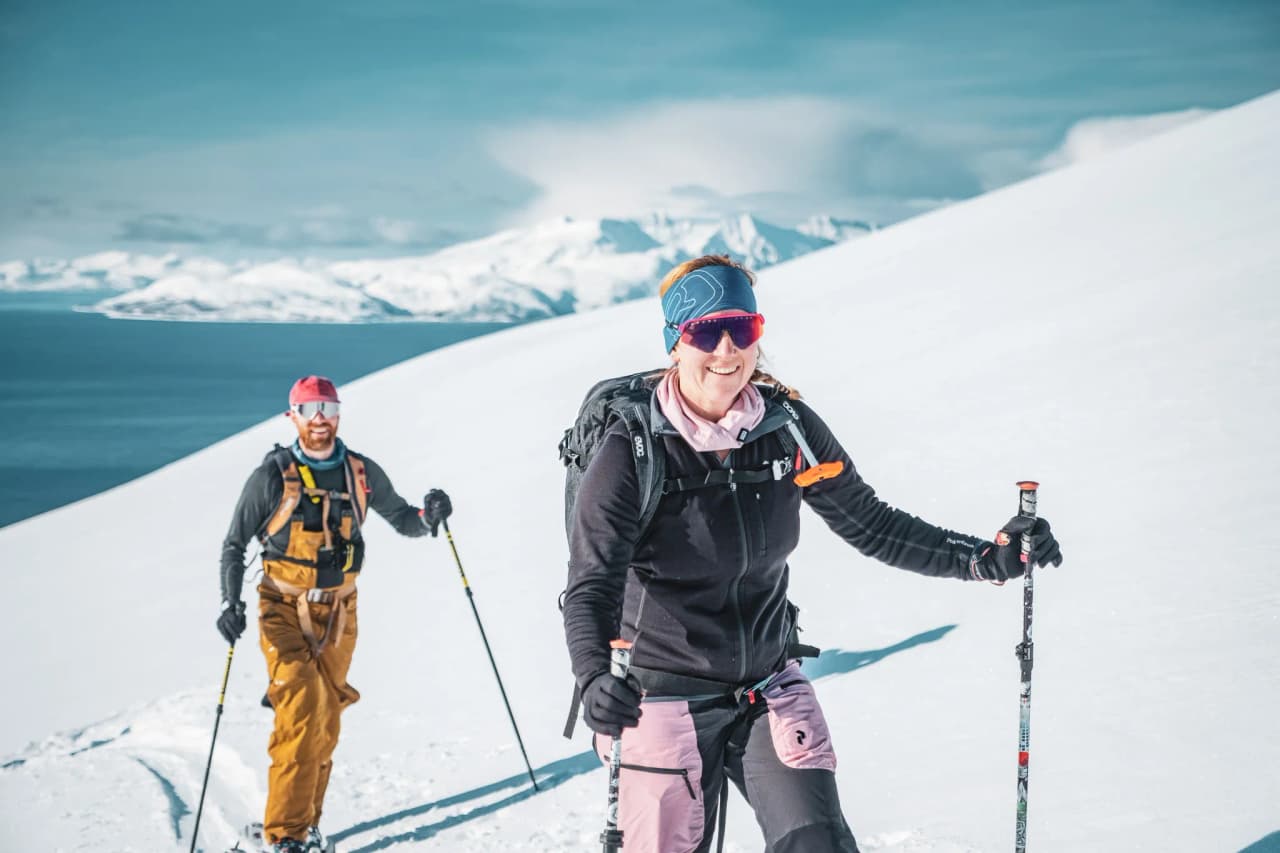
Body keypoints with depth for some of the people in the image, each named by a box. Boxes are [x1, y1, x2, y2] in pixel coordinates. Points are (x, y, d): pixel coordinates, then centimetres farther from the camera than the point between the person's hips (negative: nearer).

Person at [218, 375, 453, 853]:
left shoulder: (362, 474, 2)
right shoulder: (272, 476, -7)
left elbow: (401, 519, 14)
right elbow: (234, 544, -1)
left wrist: (429, 517, -9)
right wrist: (230, 603, -14)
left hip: (338, 614, 4)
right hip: (286, 613, -4)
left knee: (326, 724, 8)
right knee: (302, 714, -16)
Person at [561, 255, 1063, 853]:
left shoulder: (788, 428, -5)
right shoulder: (631, 450, -16)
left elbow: (870, 526, 4)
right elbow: (591, 585, -23)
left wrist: (985, 559, -7)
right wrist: (595, 679, -42)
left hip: (770, 688, 3)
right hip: (664, 702, -3)